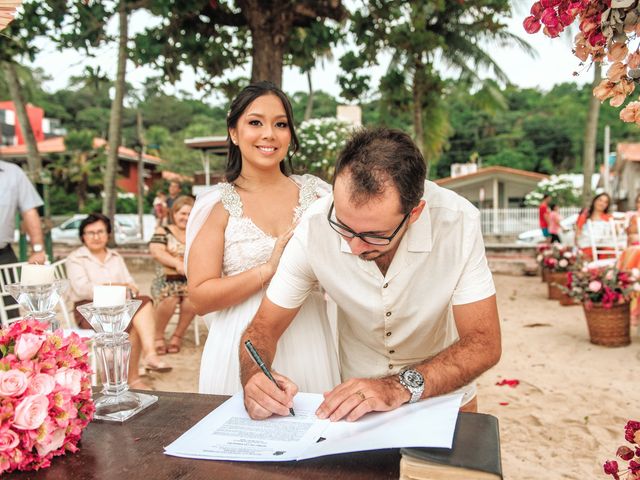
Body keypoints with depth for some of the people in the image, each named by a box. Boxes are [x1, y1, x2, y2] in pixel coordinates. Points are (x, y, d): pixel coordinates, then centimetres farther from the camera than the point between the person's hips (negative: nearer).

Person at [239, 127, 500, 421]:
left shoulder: (458, 221, -24)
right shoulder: (316, 226, -21)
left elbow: (483, 344, -20)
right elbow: (264, 327, -11)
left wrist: (401, 386, -34)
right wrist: (254, 377, -30)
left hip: (444, 396, 0)